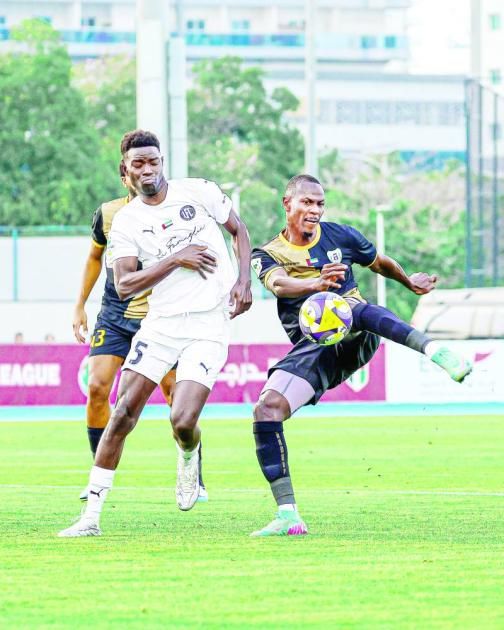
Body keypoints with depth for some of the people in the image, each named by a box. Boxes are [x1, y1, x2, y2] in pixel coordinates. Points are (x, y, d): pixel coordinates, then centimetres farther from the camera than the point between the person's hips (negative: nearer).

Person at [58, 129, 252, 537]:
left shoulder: (198, 193, 0)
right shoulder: (125, 222, 1)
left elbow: (239, 230, 13)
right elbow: (124, 286, -9)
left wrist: (244, 281, -1)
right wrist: (176, 259, -15)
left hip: (210, 324, -2)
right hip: (161, 323, 2)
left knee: (183, 422, -16)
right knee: (123, 413, -7)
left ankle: (189, 459, 23)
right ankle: (92, 515, -3)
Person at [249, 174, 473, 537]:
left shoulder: (339, 236, 10)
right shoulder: (268, 255, 4)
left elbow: (381, 263, 29)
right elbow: (278, 284, -21)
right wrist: (317, 283, -41)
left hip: (355, 339, -1)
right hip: (311, 350, 1)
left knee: (356, 309, -37)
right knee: (267, 409, -20)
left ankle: (434, 350, -56)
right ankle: (288, 516, -19)